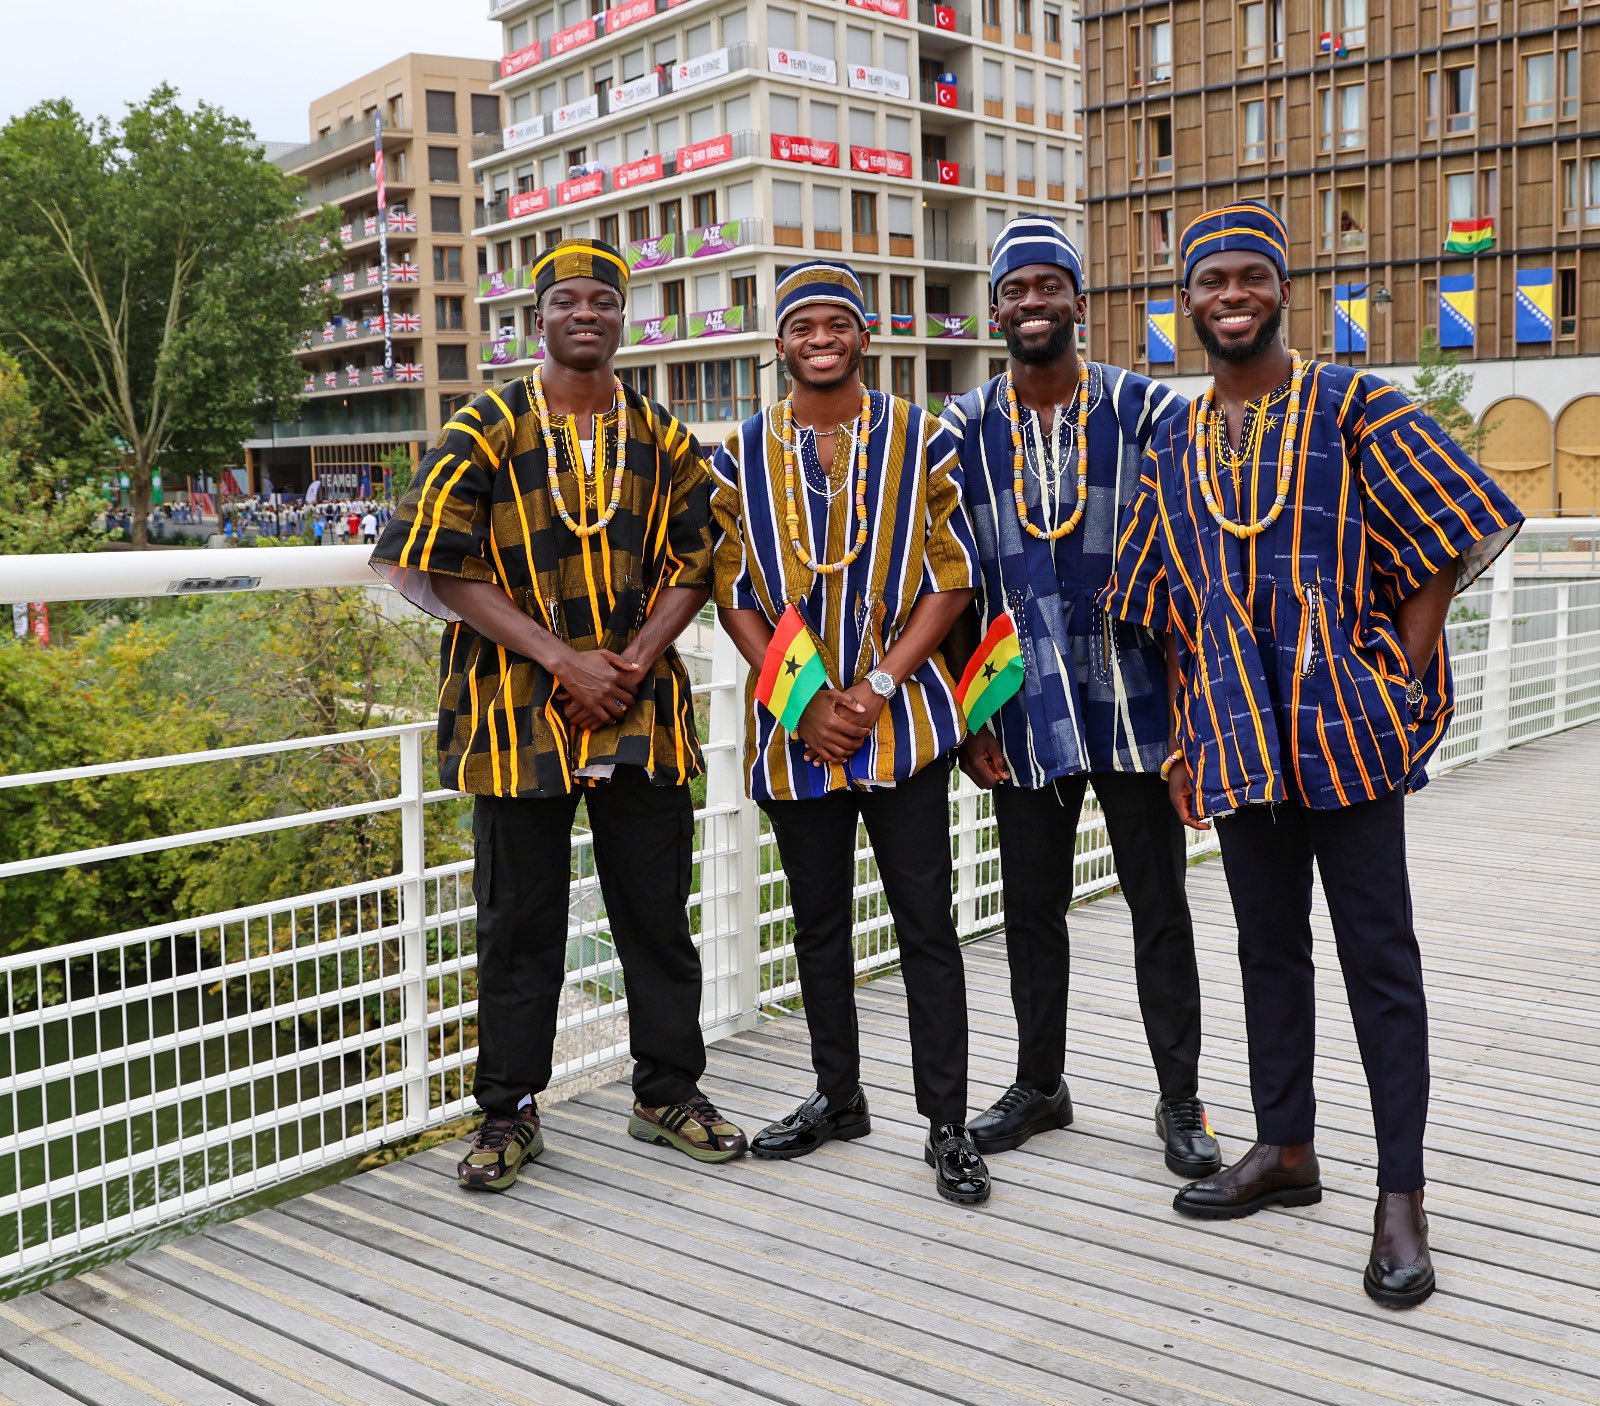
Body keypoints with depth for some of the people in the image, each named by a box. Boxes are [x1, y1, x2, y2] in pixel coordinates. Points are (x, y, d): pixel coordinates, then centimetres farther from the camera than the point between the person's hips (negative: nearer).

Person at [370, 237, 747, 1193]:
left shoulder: (664, 440, 10)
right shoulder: (484, 431, 1)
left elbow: (695, 563, 9)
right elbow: (442, 567, -6)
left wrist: (635, 659, -8)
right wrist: (561, 658, -14)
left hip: (643, 711, 3)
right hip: (517, 710, -2)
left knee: (658, 912, 10)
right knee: (520, 921, 6)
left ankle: (669, 1092, 25)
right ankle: (510, 1113, 19)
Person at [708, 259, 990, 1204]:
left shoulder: (923, 441, 1)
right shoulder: (742, 456, 6)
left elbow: (953, 578, -2)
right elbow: (734, 595, 5)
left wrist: (876, 684, -13)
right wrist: (803, 701, -8)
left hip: (902, 720, -2)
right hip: (793, 729, 3)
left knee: (927, 923, 0)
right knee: (819, 921, 13)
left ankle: (948, 1123, 10)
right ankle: (838, 1097, 29)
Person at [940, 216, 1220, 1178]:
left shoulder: (1147, 409, -1)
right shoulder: (965, 430, 5)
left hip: (1136, 702, -2)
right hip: (1025, 713, 2)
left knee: (1160, 906, 6)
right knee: (1031, 908, 12)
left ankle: (1182, 1100, 20)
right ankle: (1040, 1086, 28)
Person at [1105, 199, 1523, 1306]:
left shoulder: (1353, 408, -1)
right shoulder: (1177, 448, 13)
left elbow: (1446, 546, -3)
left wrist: (1397, 684, -10)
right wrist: (1184, 736, 9)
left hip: (1350, 727, -4)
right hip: (1240, 741, 5)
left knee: (1379, 954, -1)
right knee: (1268, 946, 13)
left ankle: (1402, 1197, 6)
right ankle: (1287, 1151, 27)